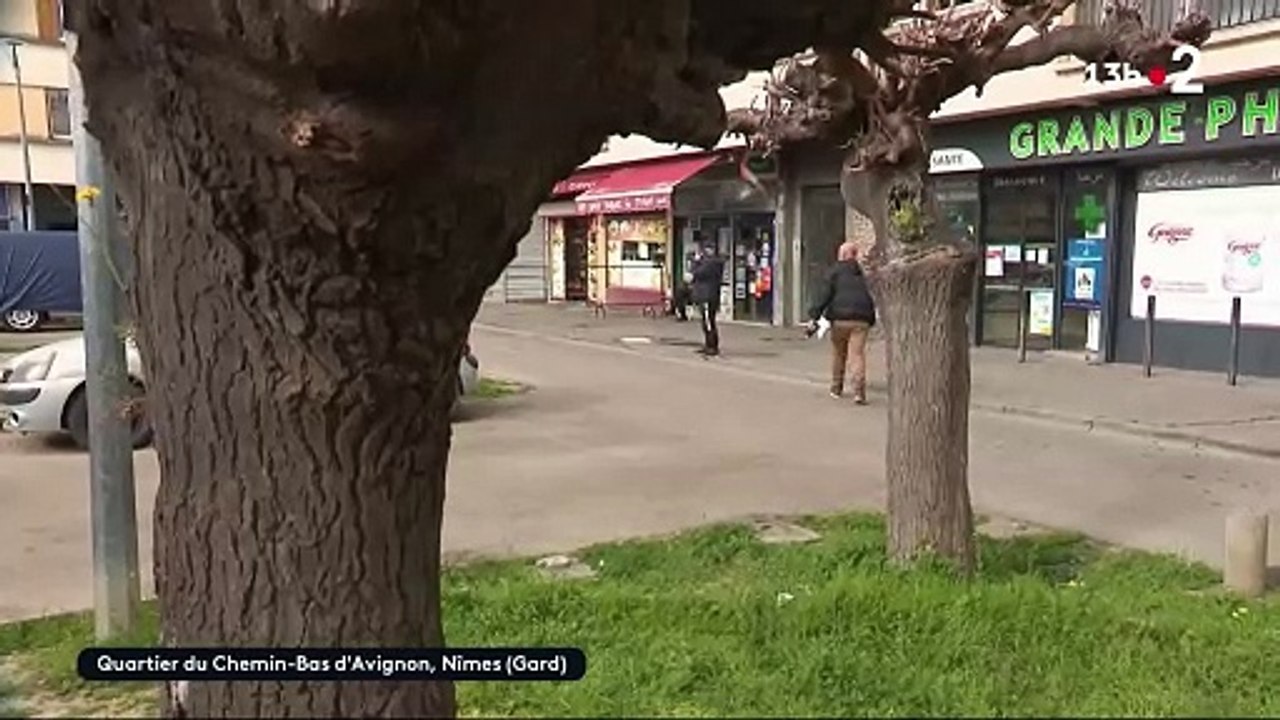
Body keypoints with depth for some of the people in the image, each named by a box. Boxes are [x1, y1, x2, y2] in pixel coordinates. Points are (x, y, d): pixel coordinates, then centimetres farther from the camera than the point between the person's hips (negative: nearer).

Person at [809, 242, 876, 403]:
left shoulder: (835, 271, 5)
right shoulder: (862, 274, 18)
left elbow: (825, 295, -4)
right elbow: (871, 299, 17)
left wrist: (813, 316, -7)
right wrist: (871, 320, 24)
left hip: (840, 318, -2)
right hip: (861, 319, 2)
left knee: (838, 353, 15)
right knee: (857, 354, -2)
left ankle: (836, 388, 25)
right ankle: (859, 390, -19)